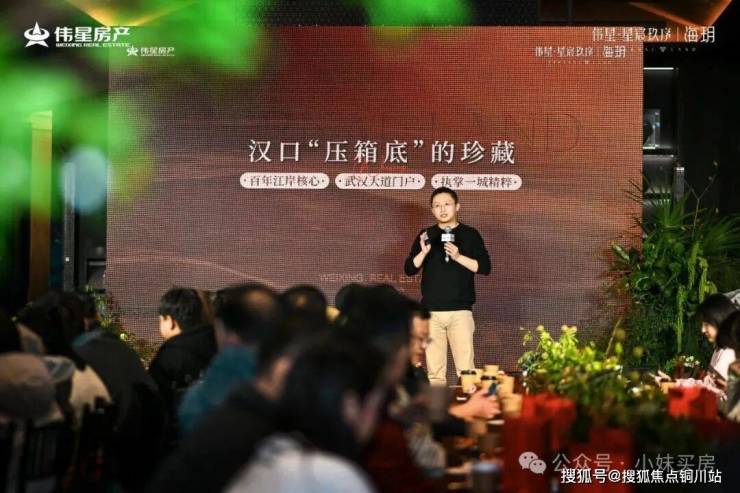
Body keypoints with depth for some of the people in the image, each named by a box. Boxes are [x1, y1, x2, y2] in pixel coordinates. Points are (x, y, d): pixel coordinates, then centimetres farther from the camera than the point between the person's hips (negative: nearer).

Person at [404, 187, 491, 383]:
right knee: (434, 370, 0)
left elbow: (485, 267, -2)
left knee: (466, 369, -8)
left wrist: (459, 257, -14)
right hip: (431, 311, 2)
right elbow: (409, 269, 6)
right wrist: (423, 252, -12)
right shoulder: (426, 235, 11)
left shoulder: (470, 235, 5)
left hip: (461, 311, -2)